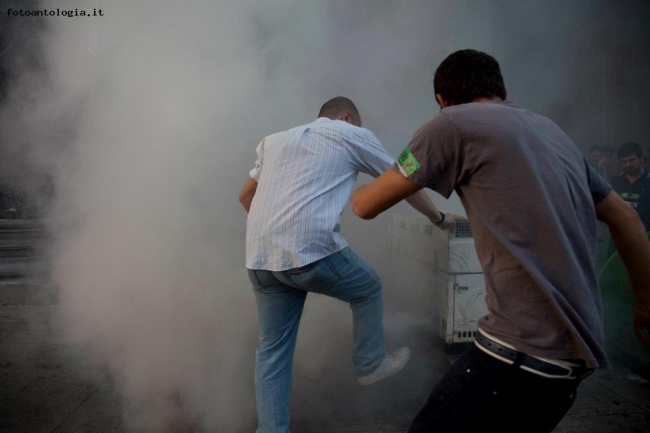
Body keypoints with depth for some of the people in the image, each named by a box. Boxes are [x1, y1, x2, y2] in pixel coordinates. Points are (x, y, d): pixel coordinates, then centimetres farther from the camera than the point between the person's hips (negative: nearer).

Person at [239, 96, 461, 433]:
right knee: (368, 290, 23)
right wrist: (438, 218, 34)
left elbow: (246, 196, 28)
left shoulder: (274, 140, 25)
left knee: (272, 350, 16)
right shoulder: (354, 135, 12)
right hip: (312, 249, -5)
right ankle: (370, 364, 39)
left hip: (259, 258, 5)